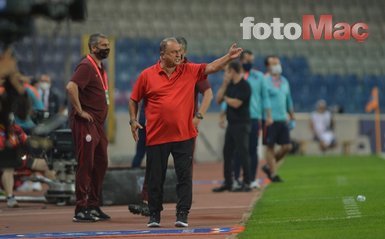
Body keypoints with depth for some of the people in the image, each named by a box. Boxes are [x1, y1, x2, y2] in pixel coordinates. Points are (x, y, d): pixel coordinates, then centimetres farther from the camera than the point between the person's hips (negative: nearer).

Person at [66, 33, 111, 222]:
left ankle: (93, 207, 21)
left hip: (98, 124, 10)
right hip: (85, 123, -10)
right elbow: (71, 87, -29)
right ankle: (81, 210, -5)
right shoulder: (86, 66, -14)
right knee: (86, 165, -8)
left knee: (100, 164, 13)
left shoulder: (100, 68, 17)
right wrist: (79, 111, -24)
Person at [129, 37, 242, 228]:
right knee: (155, 178, 6)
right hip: (156, 137, -1)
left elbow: (211, 68, 0)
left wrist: (228, 57, -13)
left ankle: (182, 215, 3)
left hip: (184, 136, 1)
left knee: (184, 177, -2)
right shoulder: (147, 75, 1)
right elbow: (134, 99, 10)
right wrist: (133, 120, 1)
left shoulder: (189, 71, 6)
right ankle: (154, 215, 17)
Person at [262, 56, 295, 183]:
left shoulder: (284, 81, 14)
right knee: (270, 147, 0)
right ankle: (273, 174, 7)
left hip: (283, 119, 7)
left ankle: (269, 167, 20)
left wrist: (292, 118, 21)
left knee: (287, 147, 3)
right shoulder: (264, 81, -7)